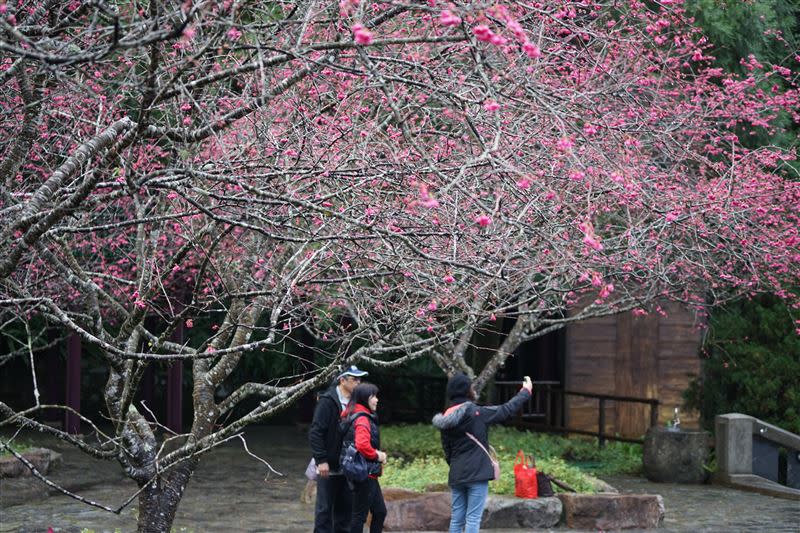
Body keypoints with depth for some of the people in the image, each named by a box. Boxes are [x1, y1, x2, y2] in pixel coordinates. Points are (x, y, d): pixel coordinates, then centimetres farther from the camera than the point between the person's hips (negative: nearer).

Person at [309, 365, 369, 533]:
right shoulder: (327, 401, -12)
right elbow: (315, 432, -15)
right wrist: (321, 460, -18)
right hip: (328, 466, -6)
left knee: (346, 507, 10)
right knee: (325, 507, 0)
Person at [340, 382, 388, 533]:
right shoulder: (362, 419, -18)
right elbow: (362, 445, -32)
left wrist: (378, 454, 8)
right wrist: (377, 456, -16)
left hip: (370, 475, 10)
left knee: (380, 511, 14)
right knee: (360, 515, -3)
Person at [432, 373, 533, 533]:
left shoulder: (446, 419, 6)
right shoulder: (477, 413, -10)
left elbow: (447, 451, 12)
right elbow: (507, 409, -1)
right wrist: (526, 392, 14)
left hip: (456, 476, 6)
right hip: (477, 475, -6)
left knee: (456, 520, 10)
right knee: (473, 519, -4)